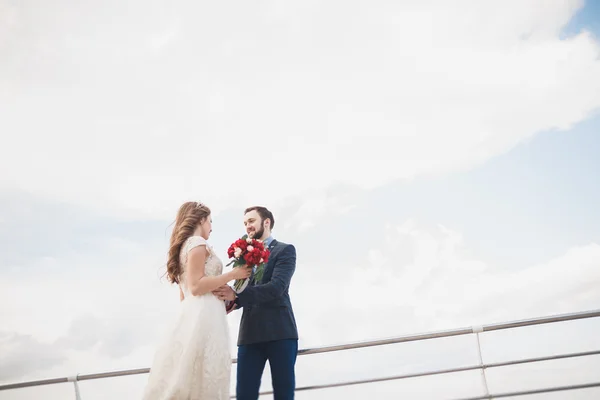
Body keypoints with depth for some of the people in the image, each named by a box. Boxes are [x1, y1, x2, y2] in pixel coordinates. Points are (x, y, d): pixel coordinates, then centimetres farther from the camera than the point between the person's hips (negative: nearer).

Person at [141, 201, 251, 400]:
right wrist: (232, 274, -10)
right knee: (203, 378, -10)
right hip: (203, 316, -9)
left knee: (188, 377, 5)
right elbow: (196, 286, -15)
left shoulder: (184, 246, 22)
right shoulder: (198, 243, -5)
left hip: (192, 315, 9)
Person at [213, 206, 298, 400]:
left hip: (280, 331, -4)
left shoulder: (285, 250, 2)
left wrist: (236, 295, -23)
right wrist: (231, 301, -11)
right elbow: (242, 292, 13)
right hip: (250, 333, 5)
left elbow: (276, 288, -14)